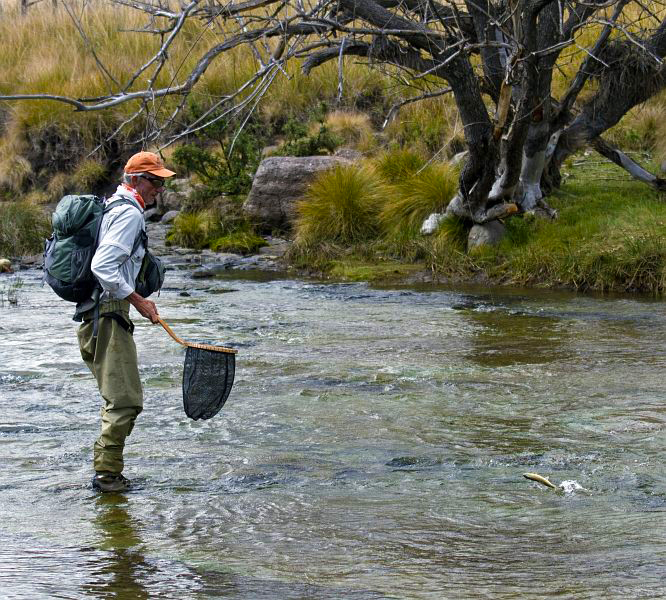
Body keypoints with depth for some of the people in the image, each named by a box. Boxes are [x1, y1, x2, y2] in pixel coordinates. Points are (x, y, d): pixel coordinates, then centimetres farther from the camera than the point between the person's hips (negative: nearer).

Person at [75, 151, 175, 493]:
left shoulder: (114, 208, 20)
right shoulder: (129, 213, -12)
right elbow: (102, 267, -23)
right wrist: (138, 301, -18)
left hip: (93, 314, 11)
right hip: (108, 314, -11)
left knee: (121, 397, 16)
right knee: (125, 399, -9)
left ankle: (106, 469, 20)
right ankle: (107, 474, -7)